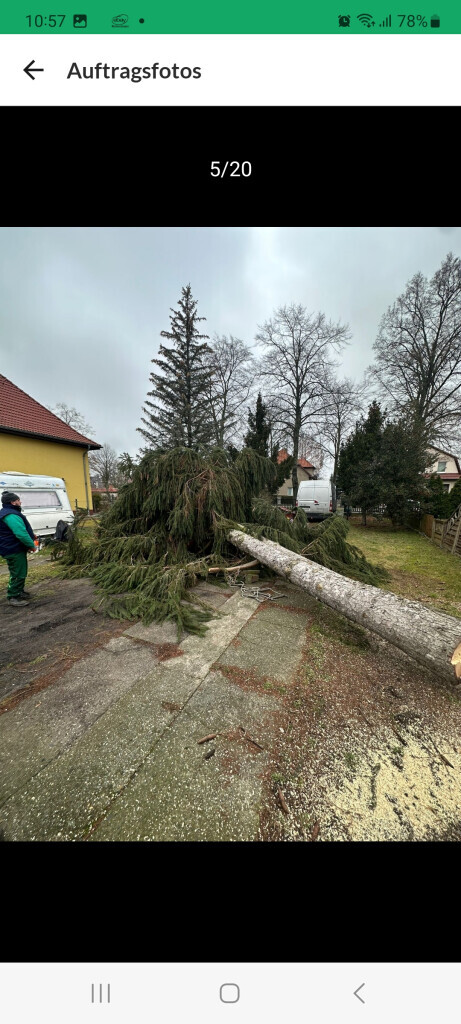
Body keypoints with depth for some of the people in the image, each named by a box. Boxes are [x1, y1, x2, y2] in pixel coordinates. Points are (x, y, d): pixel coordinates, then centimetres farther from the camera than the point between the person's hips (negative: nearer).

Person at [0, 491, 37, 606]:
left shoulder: (10, 513, 13)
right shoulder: (11, 515, -22)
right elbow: (21, 533, -28)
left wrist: (31, 535, 14)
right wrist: (31, 545, -18)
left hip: (15, 548, 11)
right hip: (14, 550, -11)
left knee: (20, 572, 22)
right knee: (18, 574, -3)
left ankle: (19, 591, 35)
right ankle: (13, 597, 7)